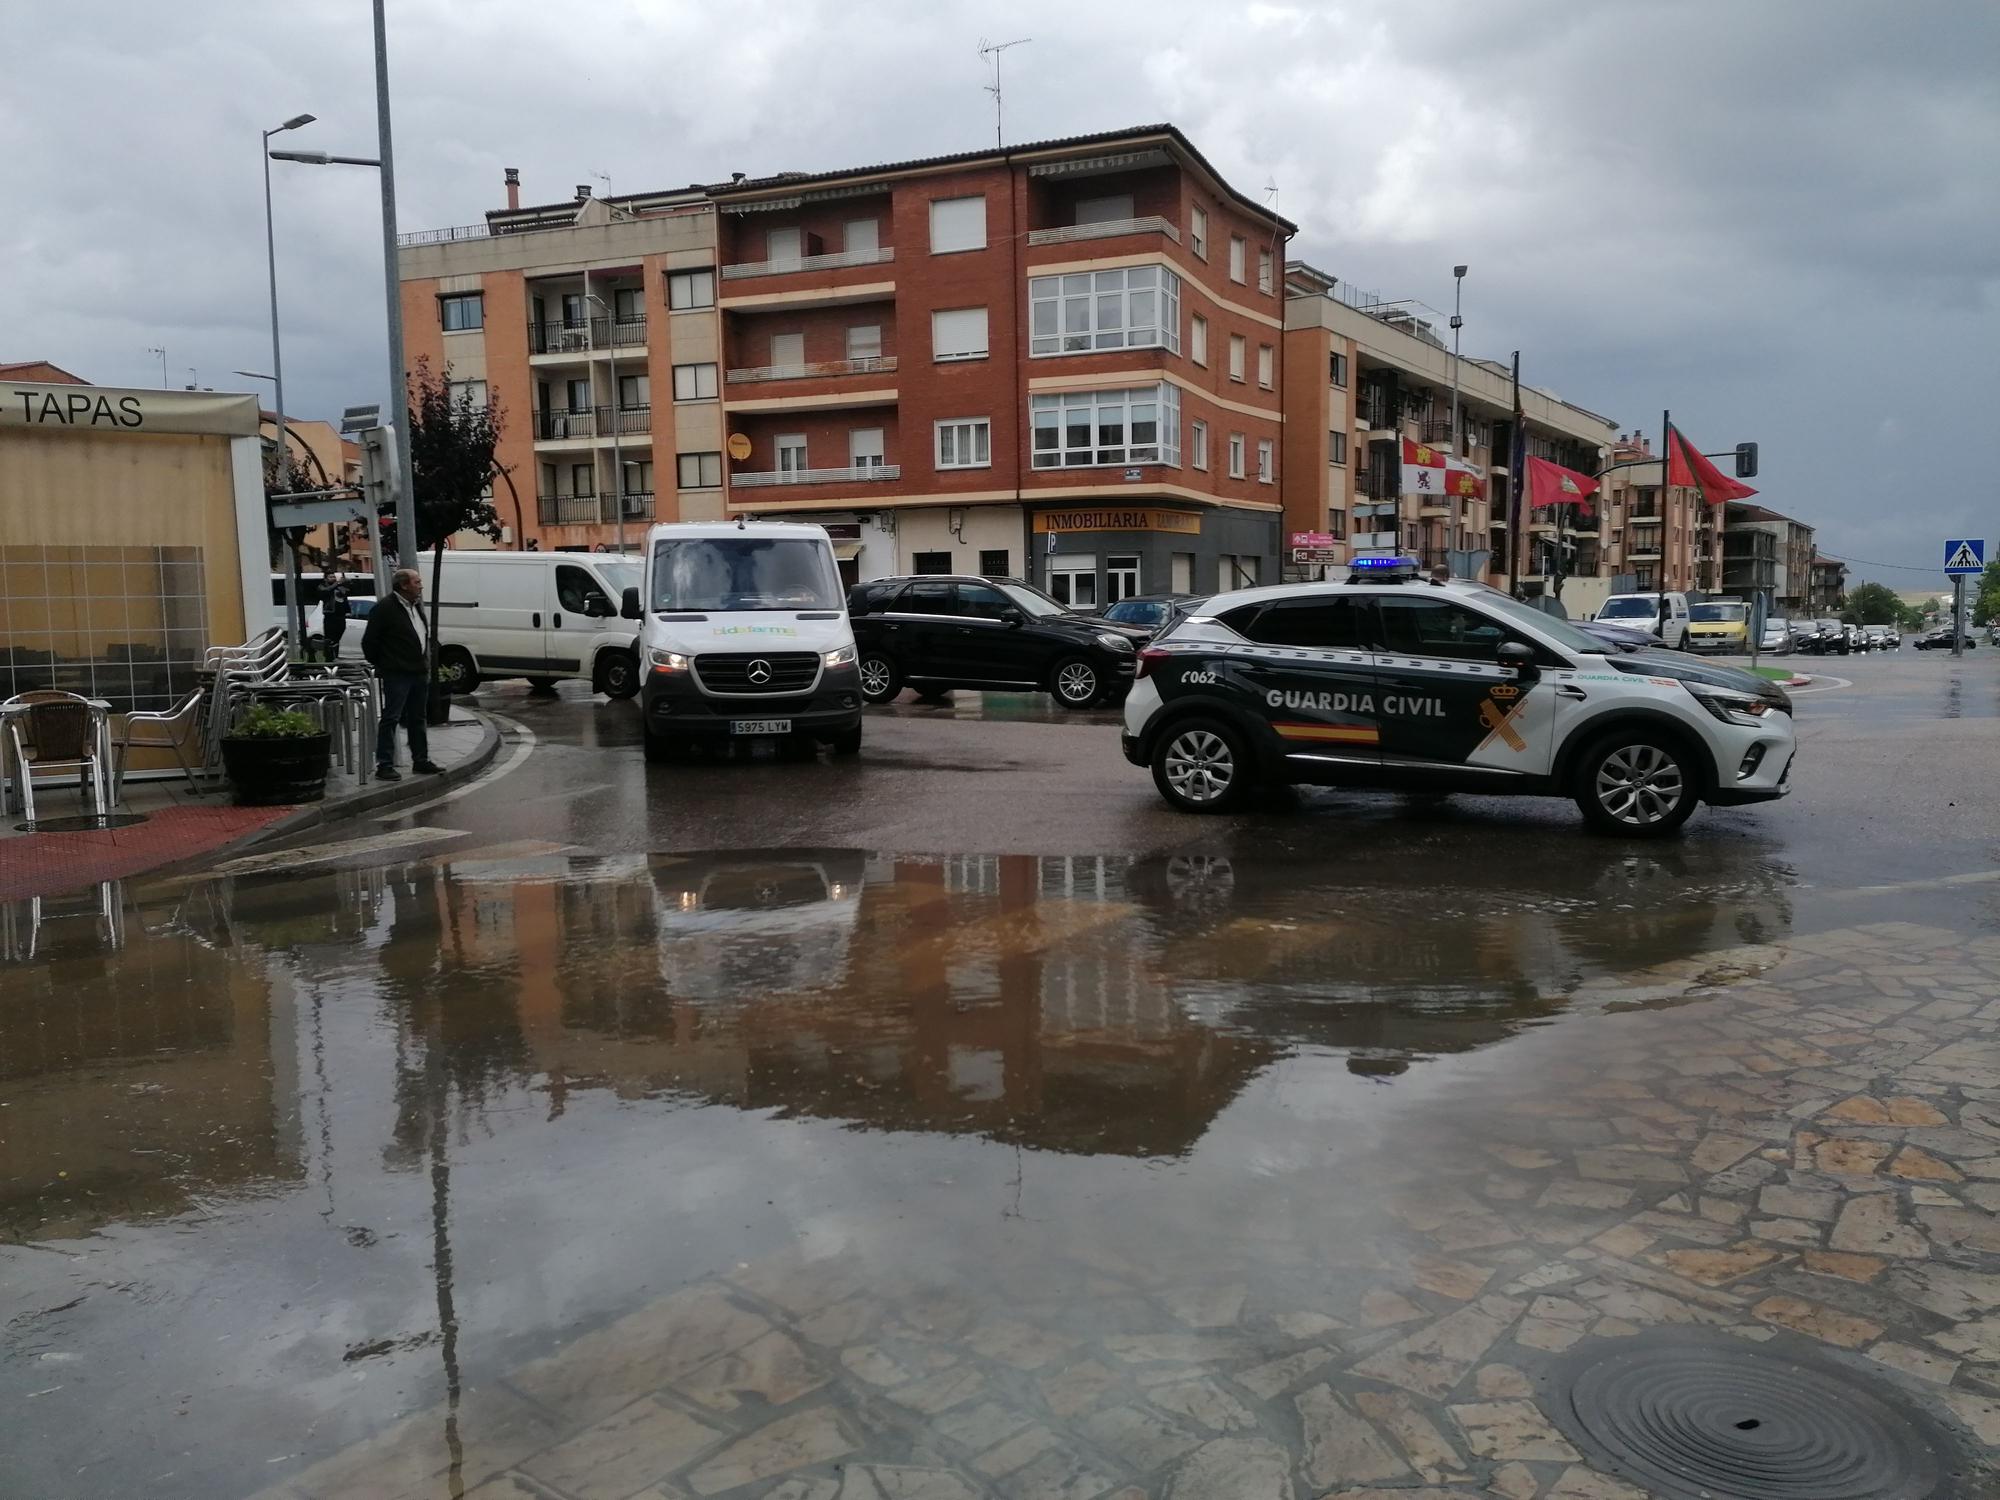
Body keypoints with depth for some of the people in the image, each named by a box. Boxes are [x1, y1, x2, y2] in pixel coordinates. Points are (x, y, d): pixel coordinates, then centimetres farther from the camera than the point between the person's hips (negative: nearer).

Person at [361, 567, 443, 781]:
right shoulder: (385, 609, -11)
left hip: (419, 673, 8)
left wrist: (426, 663, 14)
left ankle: (421, 761, 23)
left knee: (417, 719, 15)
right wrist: (381, 665, -3)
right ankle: (384, 765, -5)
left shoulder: (417, 606, 15)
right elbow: (369, 641, -10)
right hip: (397, 675, -8)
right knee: (391, 719, -6)